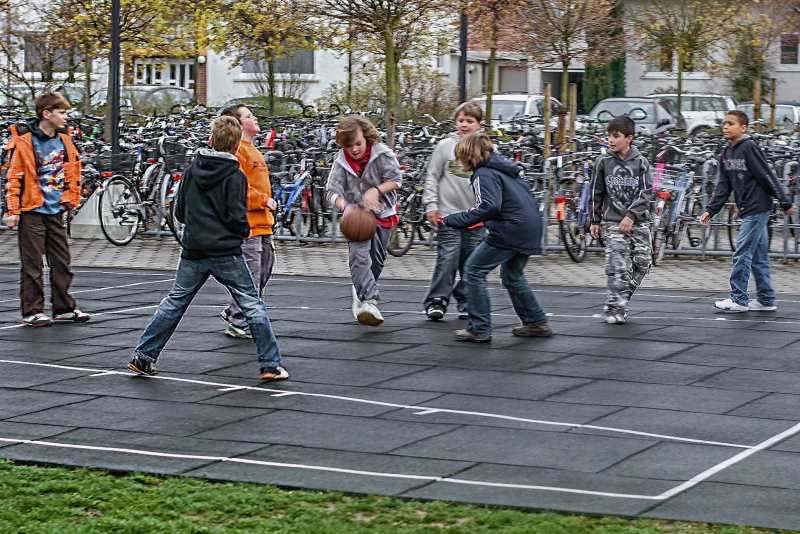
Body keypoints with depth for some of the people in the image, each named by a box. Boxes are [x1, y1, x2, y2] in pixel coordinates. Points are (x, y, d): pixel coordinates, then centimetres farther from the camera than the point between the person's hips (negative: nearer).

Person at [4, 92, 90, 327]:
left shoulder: (64, 139, 6)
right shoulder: (25, 140, -11)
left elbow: (73, 171, 18)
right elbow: (14, 177, -11)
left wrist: (69, 199, 10)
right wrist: (12, 211, -12)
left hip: (55, 211, 6)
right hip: (32, 211, -6)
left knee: (62, 262, 9)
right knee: (32, 265, 0)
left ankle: (64, 308, 18)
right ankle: (32, 312, 7)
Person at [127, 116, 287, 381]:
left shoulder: (192, 170, 6)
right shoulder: (235, 176, -9)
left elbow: (179, 212, 10)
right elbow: (237, 218, -14)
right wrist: (245, 231, 6)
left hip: (193, 252, 5)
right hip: (226, 253, -4)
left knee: (174, 302, 14)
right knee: (252, 305, 3)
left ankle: (143, 356, 15)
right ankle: (271, 364, 1)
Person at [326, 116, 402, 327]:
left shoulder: (382, 153, -11)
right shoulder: (341, 161, -7)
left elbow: (396, 179, -7)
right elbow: (332, 190, -9)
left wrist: (375, 190, -22)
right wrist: (343, 205, -30)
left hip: (382, 214, 1)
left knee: (377, 259, 11)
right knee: (359, 254, -23)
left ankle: (361, 290, 38)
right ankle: (369, 301, -31)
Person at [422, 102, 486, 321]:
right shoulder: (445, 146, 2)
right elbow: (432, 177, 4)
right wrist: (431, 205, -3)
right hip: (448, 213, -2)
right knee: (448, 259, -7)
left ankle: (466, 302, 16)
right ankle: (436, 301, 1)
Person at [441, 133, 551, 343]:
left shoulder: (485, 174, -11)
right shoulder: (504, 167, 18)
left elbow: (488, 207, -25)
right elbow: (527, 195, 22)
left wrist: (452, 220, -21)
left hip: (511, 231, -10)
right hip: (530, 229, 10)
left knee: (474, 270, -2)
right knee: (512, 276, 26)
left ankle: (479, 329, -4)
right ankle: (537, 323, 31)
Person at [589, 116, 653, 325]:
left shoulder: (640, 162, -1)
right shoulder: (603, 162, 1)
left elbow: (646, 192, -6)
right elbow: (596, 193, 9)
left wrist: (631, 216, -16)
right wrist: (595, 220, 8)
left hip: (639, 220, 1)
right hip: (614, 221, -1)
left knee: (643, 261, -2)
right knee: (618, 267, -9)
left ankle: (616, 302, 12)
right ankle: (616, 308, -2)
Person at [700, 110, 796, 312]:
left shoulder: (749, 147, -14)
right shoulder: (726, 154, 10)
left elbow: (768, 176, -14)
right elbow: (723, 186, 12)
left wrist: (786, 203, -12)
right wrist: (710, 210, 3)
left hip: (758, 208, -8)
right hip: (747, 210, 8)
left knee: (742, 254, -8)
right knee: (758, 256, 12)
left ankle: (739, 299, -2)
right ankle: (766, 300, 18)